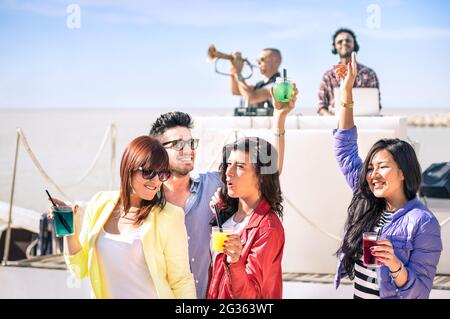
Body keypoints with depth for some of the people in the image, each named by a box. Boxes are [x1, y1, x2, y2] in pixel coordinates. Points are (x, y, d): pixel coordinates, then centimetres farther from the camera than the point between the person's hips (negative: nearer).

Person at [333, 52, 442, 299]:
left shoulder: (422, 222, -17)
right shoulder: (368, 204, 1)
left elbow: (419, 292, -17)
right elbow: (345, 149, 4)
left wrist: (396, 266, -36)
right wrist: (346, 90, 0)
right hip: (358, 293, 6)